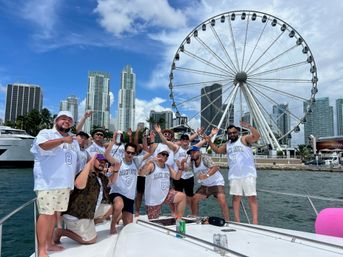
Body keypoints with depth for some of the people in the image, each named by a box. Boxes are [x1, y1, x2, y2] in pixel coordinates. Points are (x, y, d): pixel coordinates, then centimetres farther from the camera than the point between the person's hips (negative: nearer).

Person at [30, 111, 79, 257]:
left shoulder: (73, 140, 19)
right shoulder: (46, 133, 0)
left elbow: (78, 160, 23)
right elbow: (43, 145, -23)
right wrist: (63, 140, -16)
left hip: (65, 183, 7)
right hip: (47, 183, -7)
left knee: (54, 213, 14)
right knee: (46, 214, -6)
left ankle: (49, 243, 25)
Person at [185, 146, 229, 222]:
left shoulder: (205, 158, -21)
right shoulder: (192, 162, -1)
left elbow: (215, 167, -36)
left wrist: (207, 175, -52)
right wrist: (182, 164, -28)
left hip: (217, 183, -6)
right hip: (205, 185, 6)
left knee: (222, 201, -22)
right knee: (194, 199, 0)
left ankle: (227, 221, -8)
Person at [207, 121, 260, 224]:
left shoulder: (244, 139, -1)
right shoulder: (227, 145, 16)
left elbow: (257, 136, -16)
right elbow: (217, 150, 26)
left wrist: (249, 127, -33)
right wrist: (209, 142, 12)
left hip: (248, 174, -5)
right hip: (234, 176, 6)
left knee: (252, 197, -4)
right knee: (236, 197, 7)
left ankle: (255, 221, -2)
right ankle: (237, 220, 15)